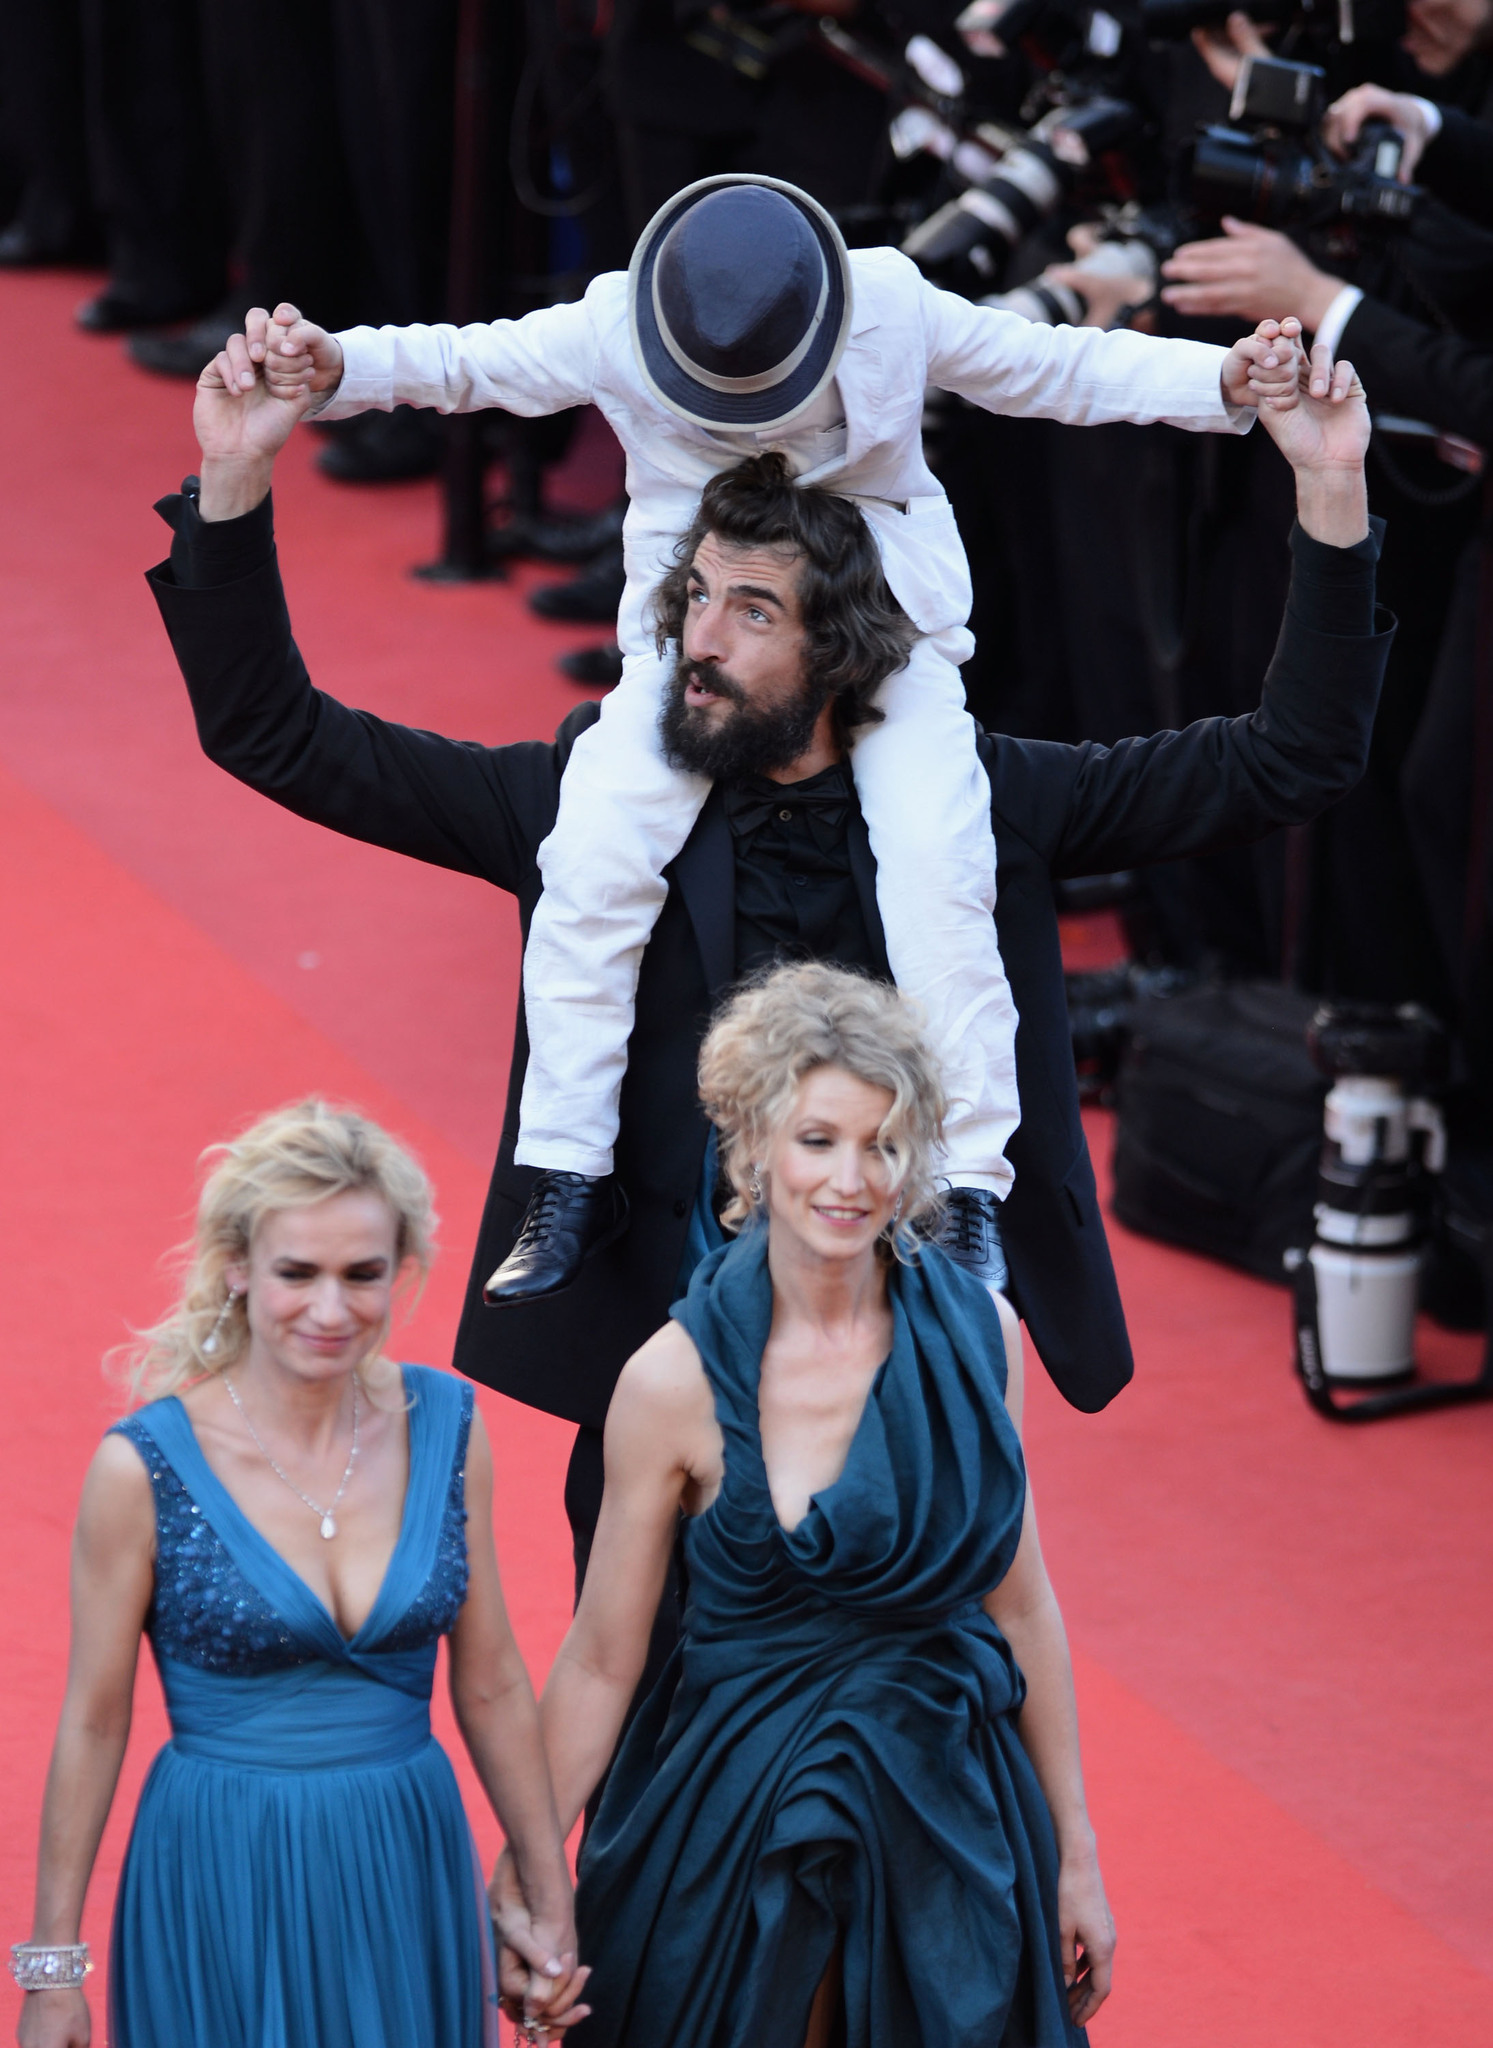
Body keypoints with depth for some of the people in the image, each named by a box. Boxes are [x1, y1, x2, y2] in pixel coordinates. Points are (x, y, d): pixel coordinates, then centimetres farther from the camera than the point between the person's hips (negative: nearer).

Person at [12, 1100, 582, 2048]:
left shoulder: (446, 1427, -3)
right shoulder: (145, 1465, -13)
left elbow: (492, 1686, 6)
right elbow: (93, 1722, -5)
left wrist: (550, 1899, 10)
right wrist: (53, 1965, -1)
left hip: (409, 1867, 3)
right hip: (222, 1890, -3)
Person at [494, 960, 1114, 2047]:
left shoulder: (976, 1336, -4)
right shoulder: (678, 1379, -14)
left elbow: (1019, 1600, 5)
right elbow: (600, 1663, -6)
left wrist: (1077, 1854, 9)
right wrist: (524, 1879, -7)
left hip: (953, 1817, 3)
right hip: (740, 1829, -3)